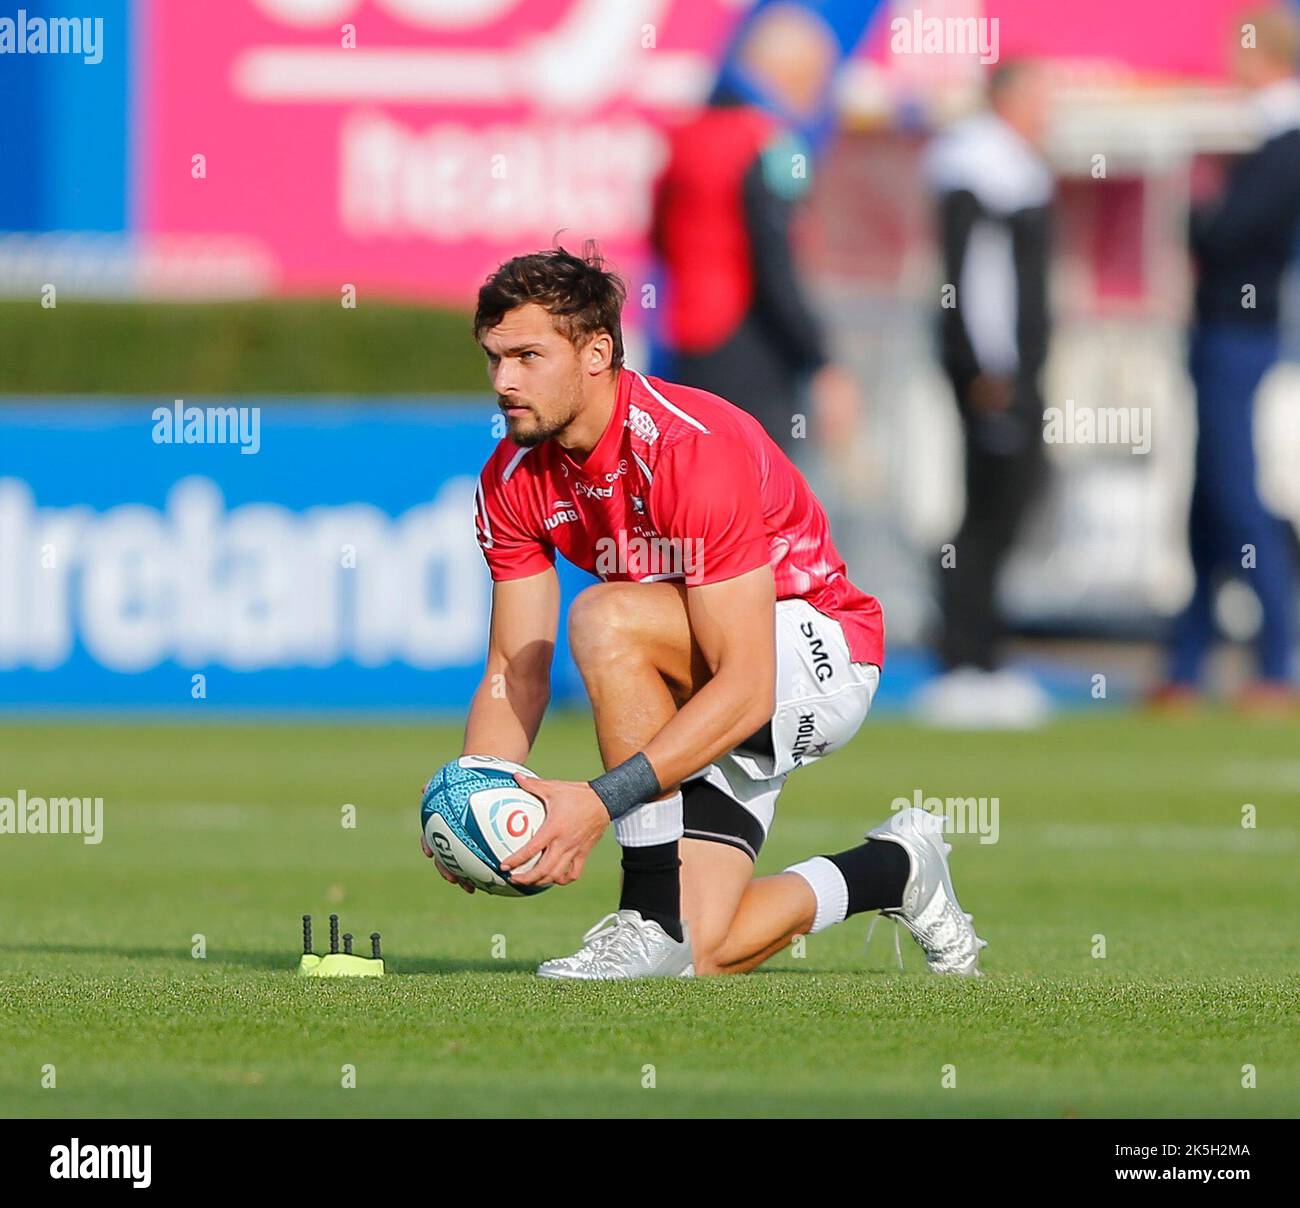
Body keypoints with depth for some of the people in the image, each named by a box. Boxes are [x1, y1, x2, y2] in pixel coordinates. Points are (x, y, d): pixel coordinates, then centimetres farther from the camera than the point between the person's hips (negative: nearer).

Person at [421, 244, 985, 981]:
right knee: (703, 957, -8)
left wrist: (604, 800, -41)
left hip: (823, 657, -7)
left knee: (605, 619, -33)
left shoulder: (693, 448, -29)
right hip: (700, 695, 7)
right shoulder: (514, 479, -6)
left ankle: (653, 914, -24)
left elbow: (746, 688, -33)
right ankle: (895, 868, 23)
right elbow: (515, 672, -2)